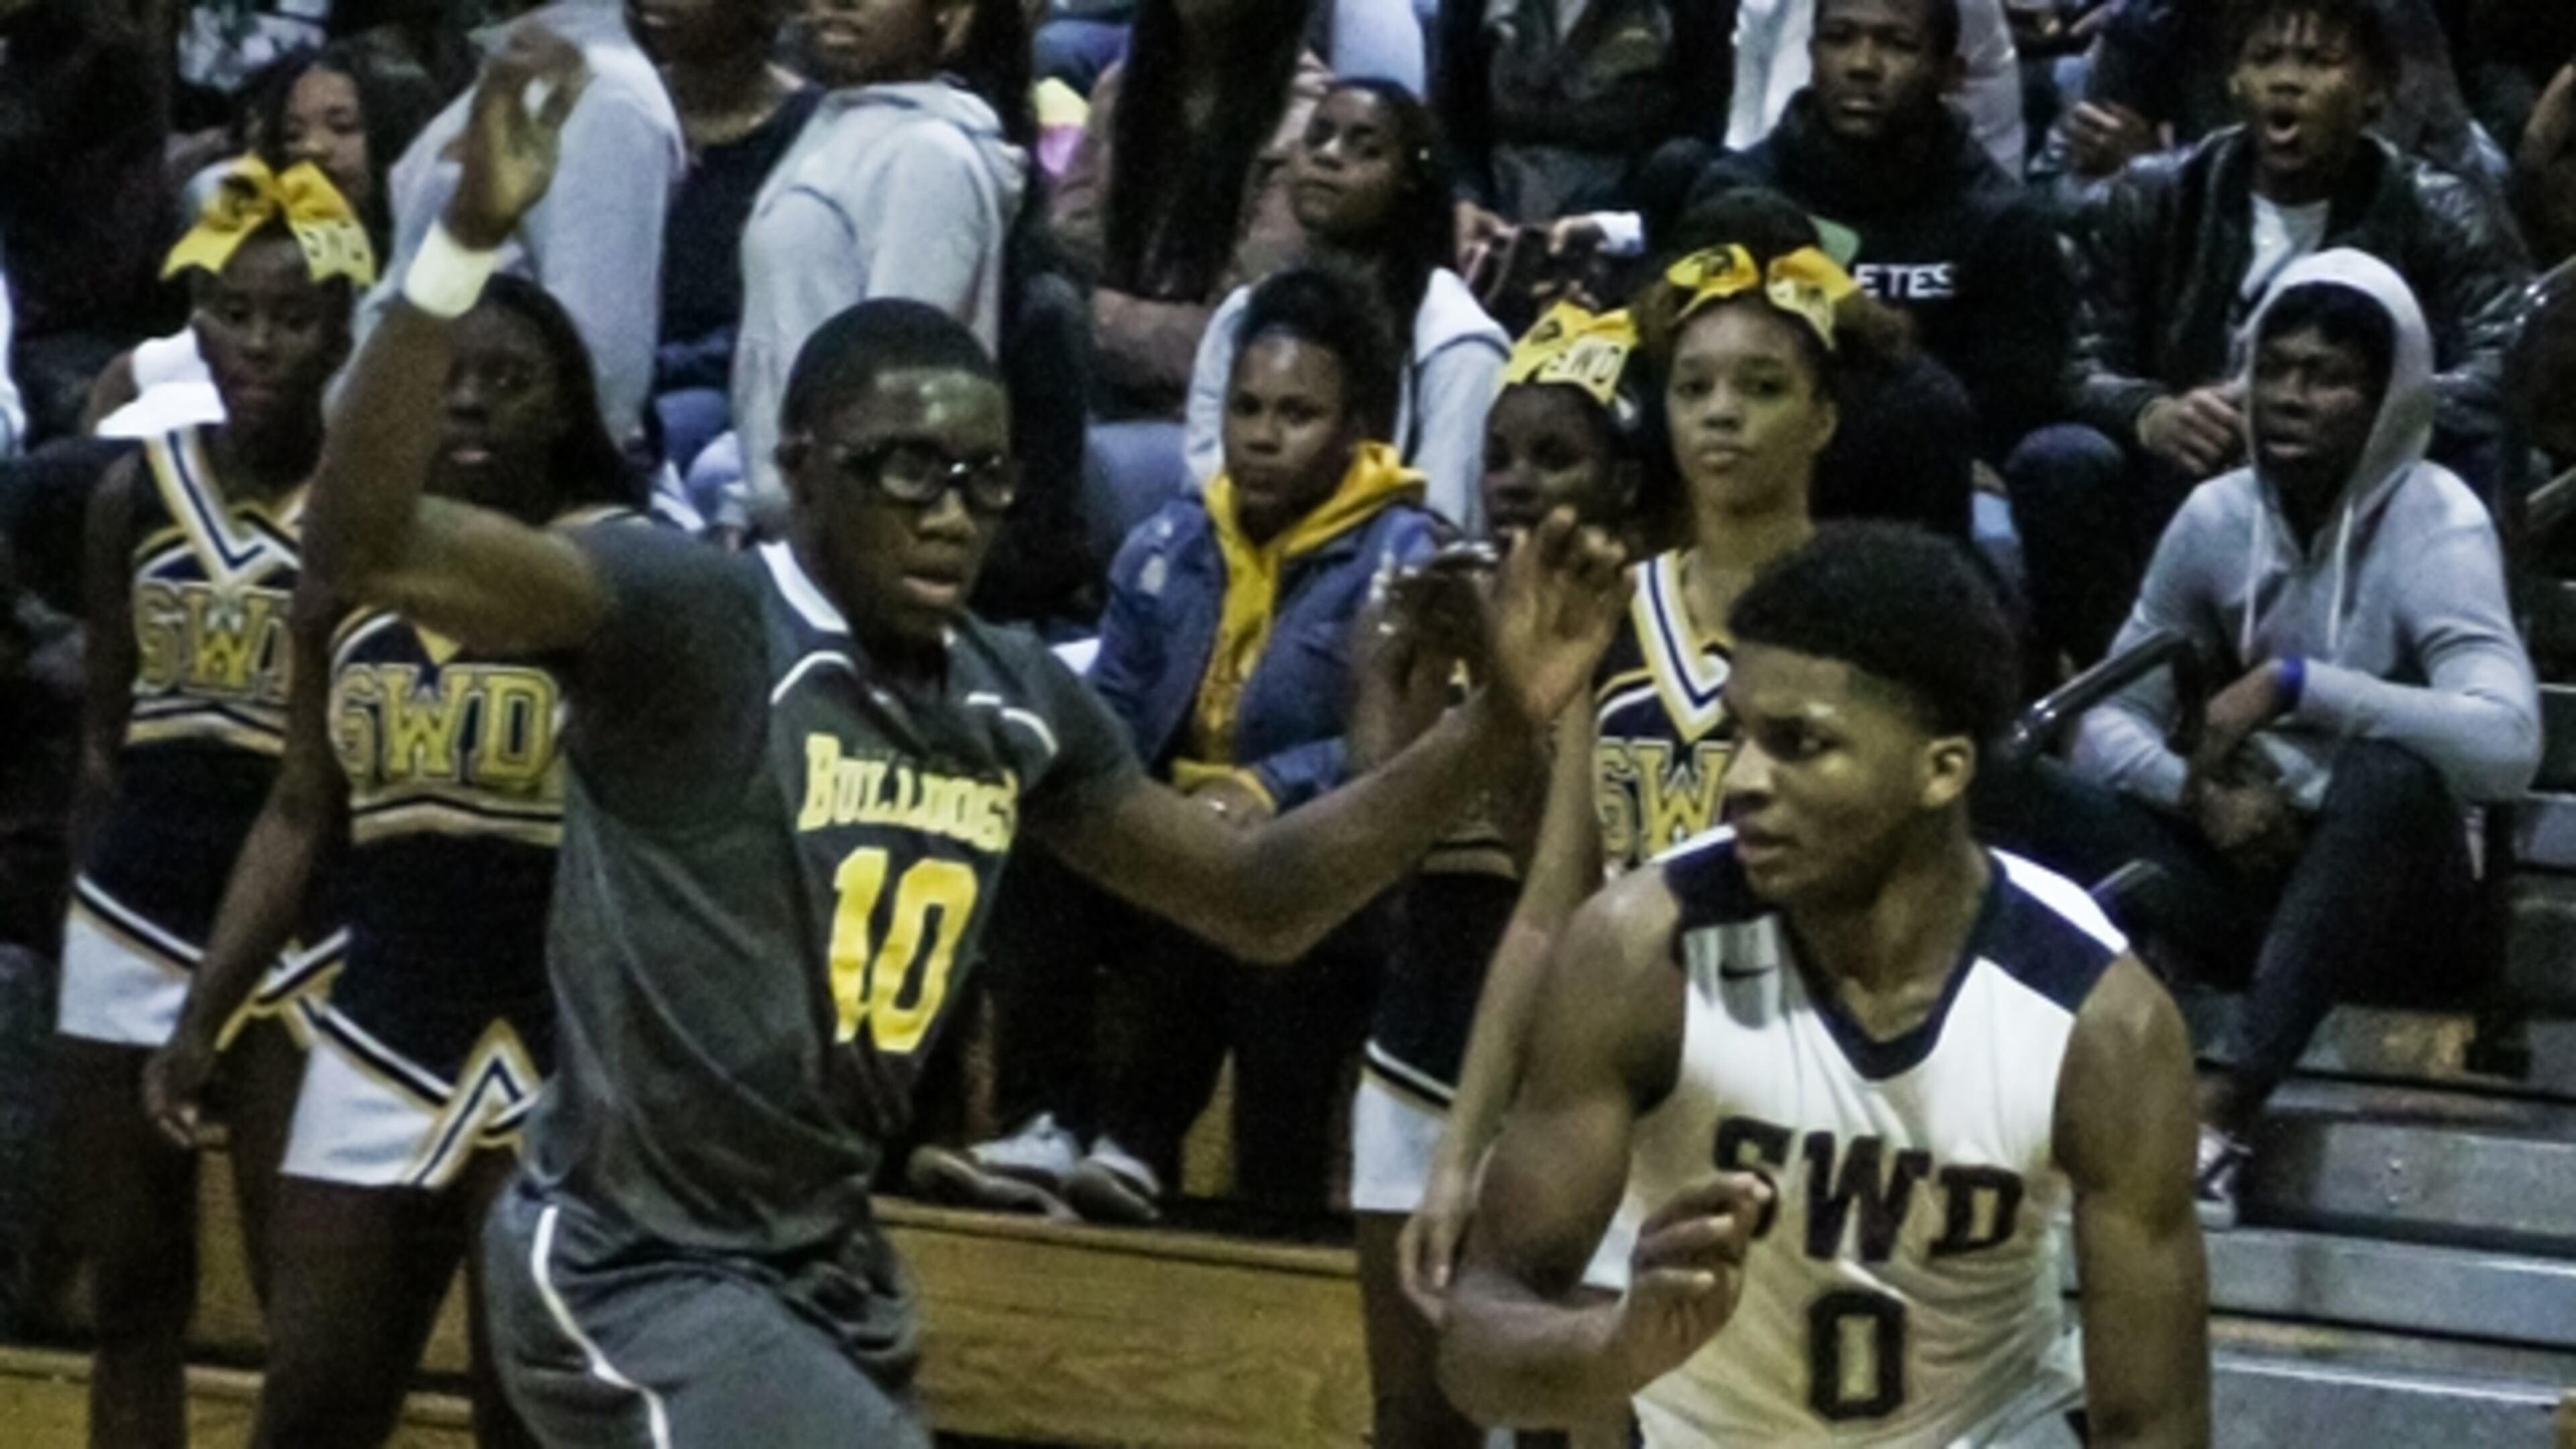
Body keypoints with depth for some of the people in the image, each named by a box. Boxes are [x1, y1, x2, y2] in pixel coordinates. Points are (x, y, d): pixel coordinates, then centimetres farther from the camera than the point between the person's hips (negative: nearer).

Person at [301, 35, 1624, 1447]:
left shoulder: (1018, 701, 5)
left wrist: (1492, 730, 2)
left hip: (823, 1264, 9)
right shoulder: (688, 618, -17)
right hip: (630, 1265, -9)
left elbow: (1255, 899, 16)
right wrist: (469, 238, -42)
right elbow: (366, 545, -30)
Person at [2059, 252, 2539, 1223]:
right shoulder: (2218, 516, 0)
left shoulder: (2436, 525, -14)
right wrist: (2199, 788, -20)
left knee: (2388, 772, -38)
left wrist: (2295, 684, -31)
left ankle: (2227, 1109, -42)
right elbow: (2106, 725, 2)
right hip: (2258, 878, 4)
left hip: (2395, 903, -4)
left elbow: (2507, 745, -30)